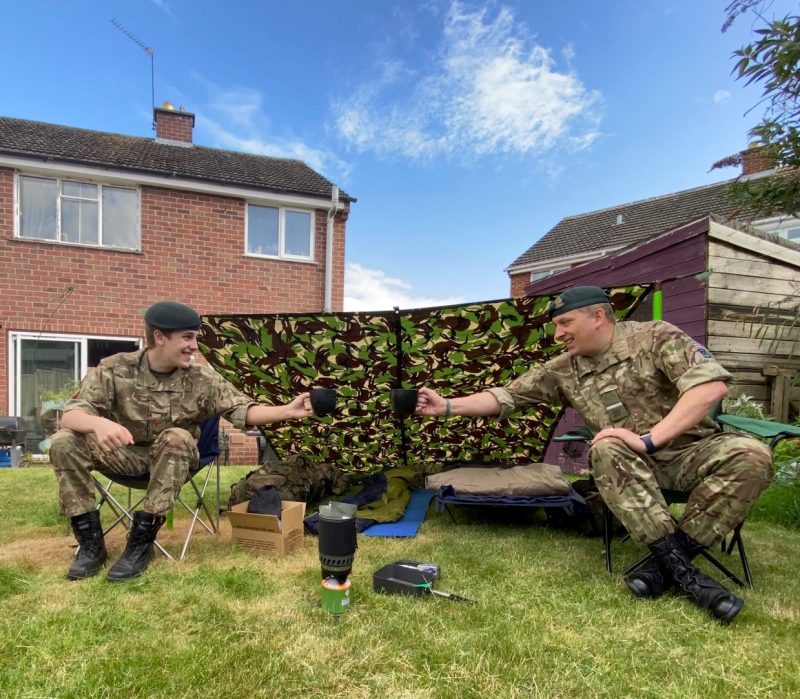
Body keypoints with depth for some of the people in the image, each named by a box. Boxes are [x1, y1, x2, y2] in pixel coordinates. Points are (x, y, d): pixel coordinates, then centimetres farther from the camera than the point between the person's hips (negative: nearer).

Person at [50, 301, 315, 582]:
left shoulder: (201, 378, -13)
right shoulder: (116, 369, -15)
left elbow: (242, 409, -17)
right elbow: (71, 413, -22)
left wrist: (288, 411, -33)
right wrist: (99, 423, -47)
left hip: (173, 457, -1)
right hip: (125, 454, 1)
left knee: (177, 438, -35)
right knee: (64, 442, -23)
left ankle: (142, 541, -23)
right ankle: (91, 542, -11)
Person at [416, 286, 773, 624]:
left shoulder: (655, 337, -10)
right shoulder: (563, 370, 1)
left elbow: (711, 384, -22)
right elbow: (506, 396, 0)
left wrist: (648, 438, -29)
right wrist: (447, 406, -11)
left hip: (691, 448, -1)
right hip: (632, 464, 1)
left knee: (751, 455, -30)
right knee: (606, 450, -32)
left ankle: (666, 561, -25)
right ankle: (681, 567, -28)